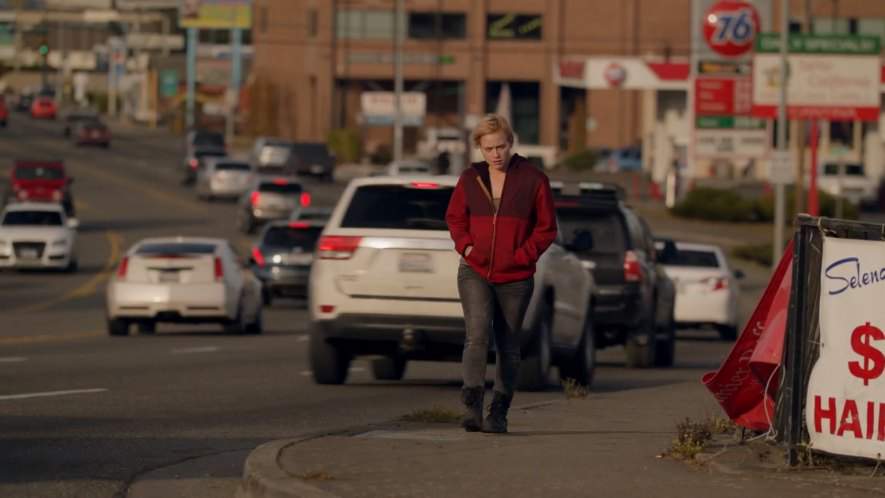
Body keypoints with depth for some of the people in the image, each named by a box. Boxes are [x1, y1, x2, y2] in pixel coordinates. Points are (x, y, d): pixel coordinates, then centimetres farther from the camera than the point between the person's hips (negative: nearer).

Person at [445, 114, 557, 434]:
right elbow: (455, 217, 16)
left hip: (515, 278, 0)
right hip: (475, 273, 0)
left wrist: (523, 255, -10)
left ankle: (499, 413, 17)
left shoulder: (533, 180, -3)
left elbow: (546, 227, 2)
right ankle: (472, 407, -28)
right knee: (477, 335, -18)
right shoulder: (470, 179, 4)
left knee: (508, 345, 8)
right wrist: (465, 245, -2)